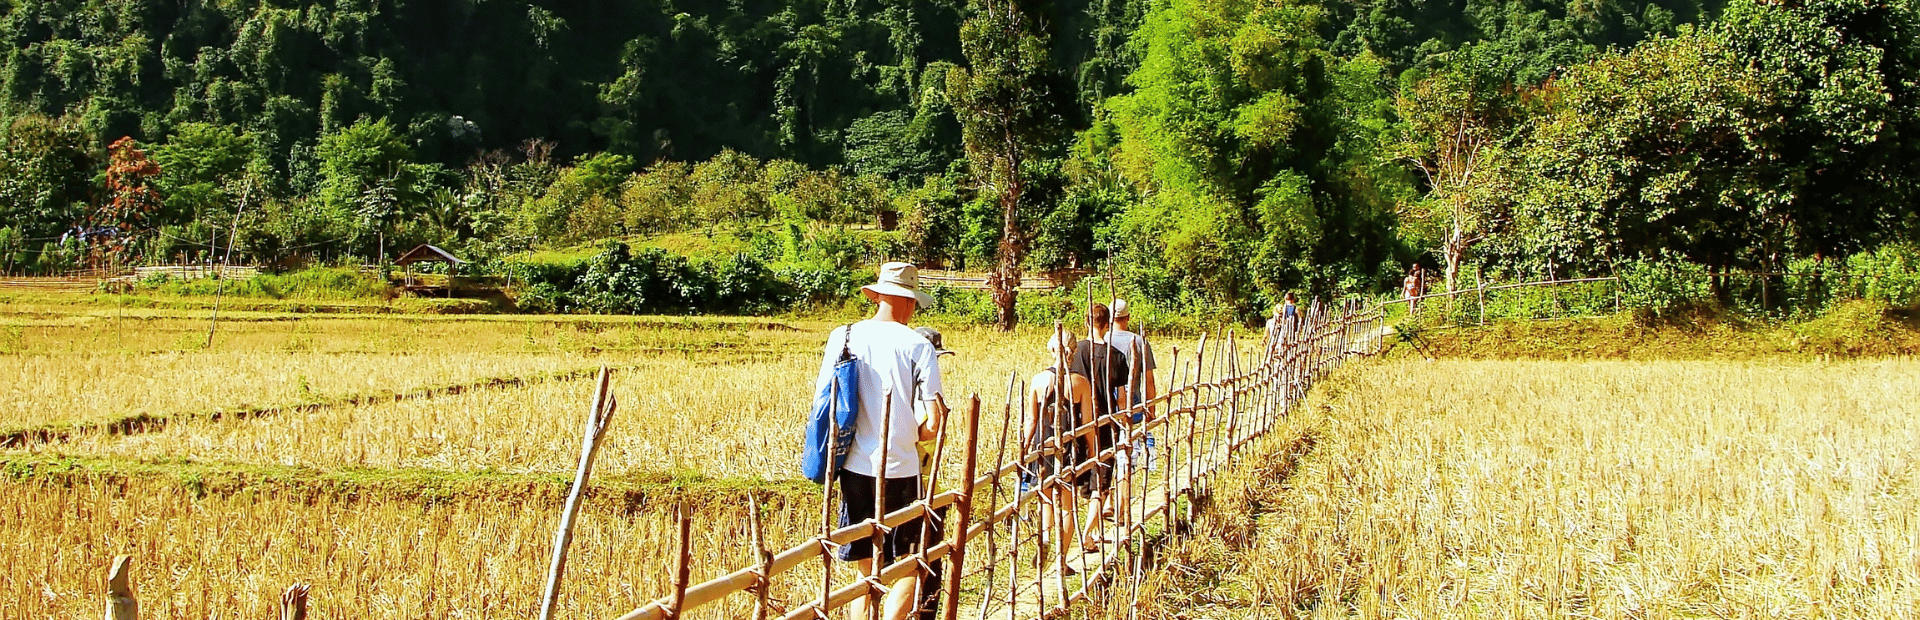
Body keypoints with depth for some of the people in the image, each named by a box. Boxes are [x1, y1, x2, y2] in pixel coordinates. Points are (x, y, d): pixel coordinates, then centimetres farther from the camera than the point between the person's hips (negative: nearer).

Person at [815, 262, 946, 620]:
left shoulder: (842, 337, 3)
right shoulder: (918, 346, -4)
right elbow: (935, 423, -7)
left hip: (855, 469, 3)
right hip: (900, 471, -3)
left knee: (867, 572, 13)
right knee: (909, 569, 8)